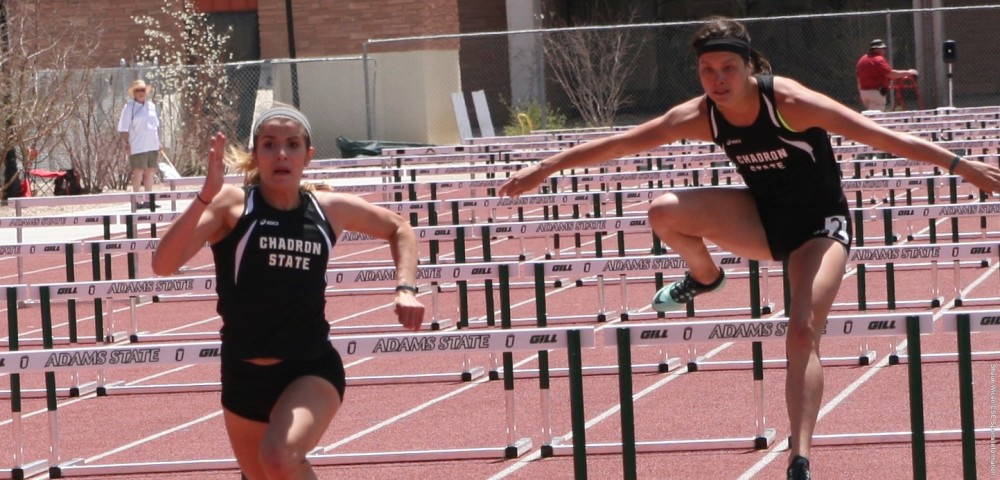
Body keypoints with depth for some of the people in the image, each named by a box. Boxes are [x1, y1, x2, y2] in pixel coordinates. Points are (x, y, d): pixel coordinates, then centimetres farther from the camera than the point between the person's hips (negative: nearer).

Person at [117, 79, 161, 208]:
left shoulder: (151, 106, 13)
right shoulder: (129, 107, -4)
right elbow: (123, 128, -6)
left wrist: (158, 143, 16)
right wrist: (127, 143, -14)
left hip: (152, 145, 6)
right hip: (137, 146, -6)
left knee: (150, 172, 8)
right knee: (138, 172, -3)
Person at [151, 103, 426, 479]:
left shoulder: (329, 210, 1)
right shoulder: (231, 204, -6)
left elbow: (399, 229, 22)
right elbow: (164, 264, -21)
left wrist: (405, 288, 5)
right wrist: (206, 195, -31)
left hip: (312, 371, -1)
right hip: (244, 375, 1)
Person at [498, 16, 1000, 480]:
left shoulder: (789, 102, -25)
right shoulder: (700, 116, -12)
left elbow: (880, 136, -27)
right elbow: (619, 143, -3)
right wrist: (545, 168, 1)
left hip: (819, 223, -4)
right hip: (763, 219, 4)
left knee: (803, 331, -24)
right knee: (664, 212, -20)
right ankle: (704, 277, 12)